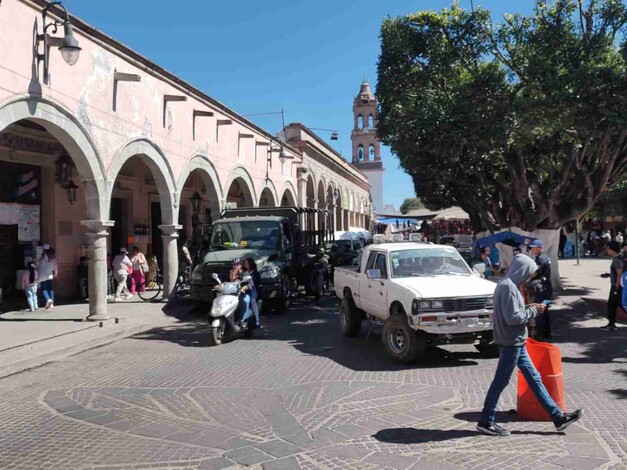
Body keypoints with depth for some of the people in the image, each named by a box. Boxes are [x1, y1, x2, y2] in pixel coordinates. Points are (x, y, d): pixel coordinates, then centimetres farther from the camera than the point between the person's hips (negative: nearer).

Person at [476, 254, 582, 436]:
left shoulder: (506, 285, 12)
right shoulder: (508, 287, -20)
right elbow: (513, 318, -24)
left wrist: (529, 308, 7)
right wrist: (534, 310, -12)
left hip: (516, 343, 10)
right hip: (511, 342, -10)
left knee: (534, 378, 14)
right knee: (500, 382, -1)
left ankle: (558, 417, 23)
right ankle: (486, 422, 10)